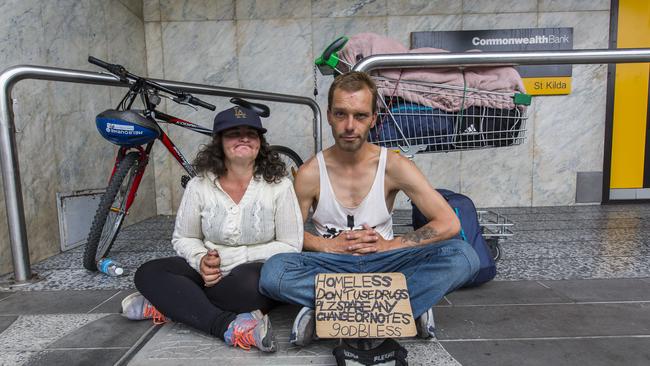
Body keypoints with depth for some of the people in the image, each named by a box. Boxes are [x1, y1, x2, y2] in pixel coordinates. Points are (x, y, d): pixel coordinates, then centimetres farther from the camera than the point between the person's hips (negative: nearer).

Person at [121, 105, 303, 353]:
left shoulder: (279, 185, -10)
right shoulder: (199, 186, -3)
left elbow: (291, 246, -9)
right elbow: (184, 238, 6)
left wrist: (236, 258, -16)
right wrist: (201, 260, -17)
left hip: (258, 272, -3)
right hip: (210, 273, 3)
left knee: (248, 281, -36)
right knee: (148, 274, -15)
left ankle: (168, 305, -13)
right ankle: (230, 326, -27)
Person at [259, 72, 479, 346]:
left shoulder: (393, 166, -7)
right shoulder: (310, 173, -6)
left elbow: (449, 223, -9)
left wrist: (389, 245, -15)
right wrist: (327, 245, -14)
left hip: (382, 262, 1)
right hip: (331, 264, 0)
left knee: (463, 256, -24)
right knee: (272, 272, -31)